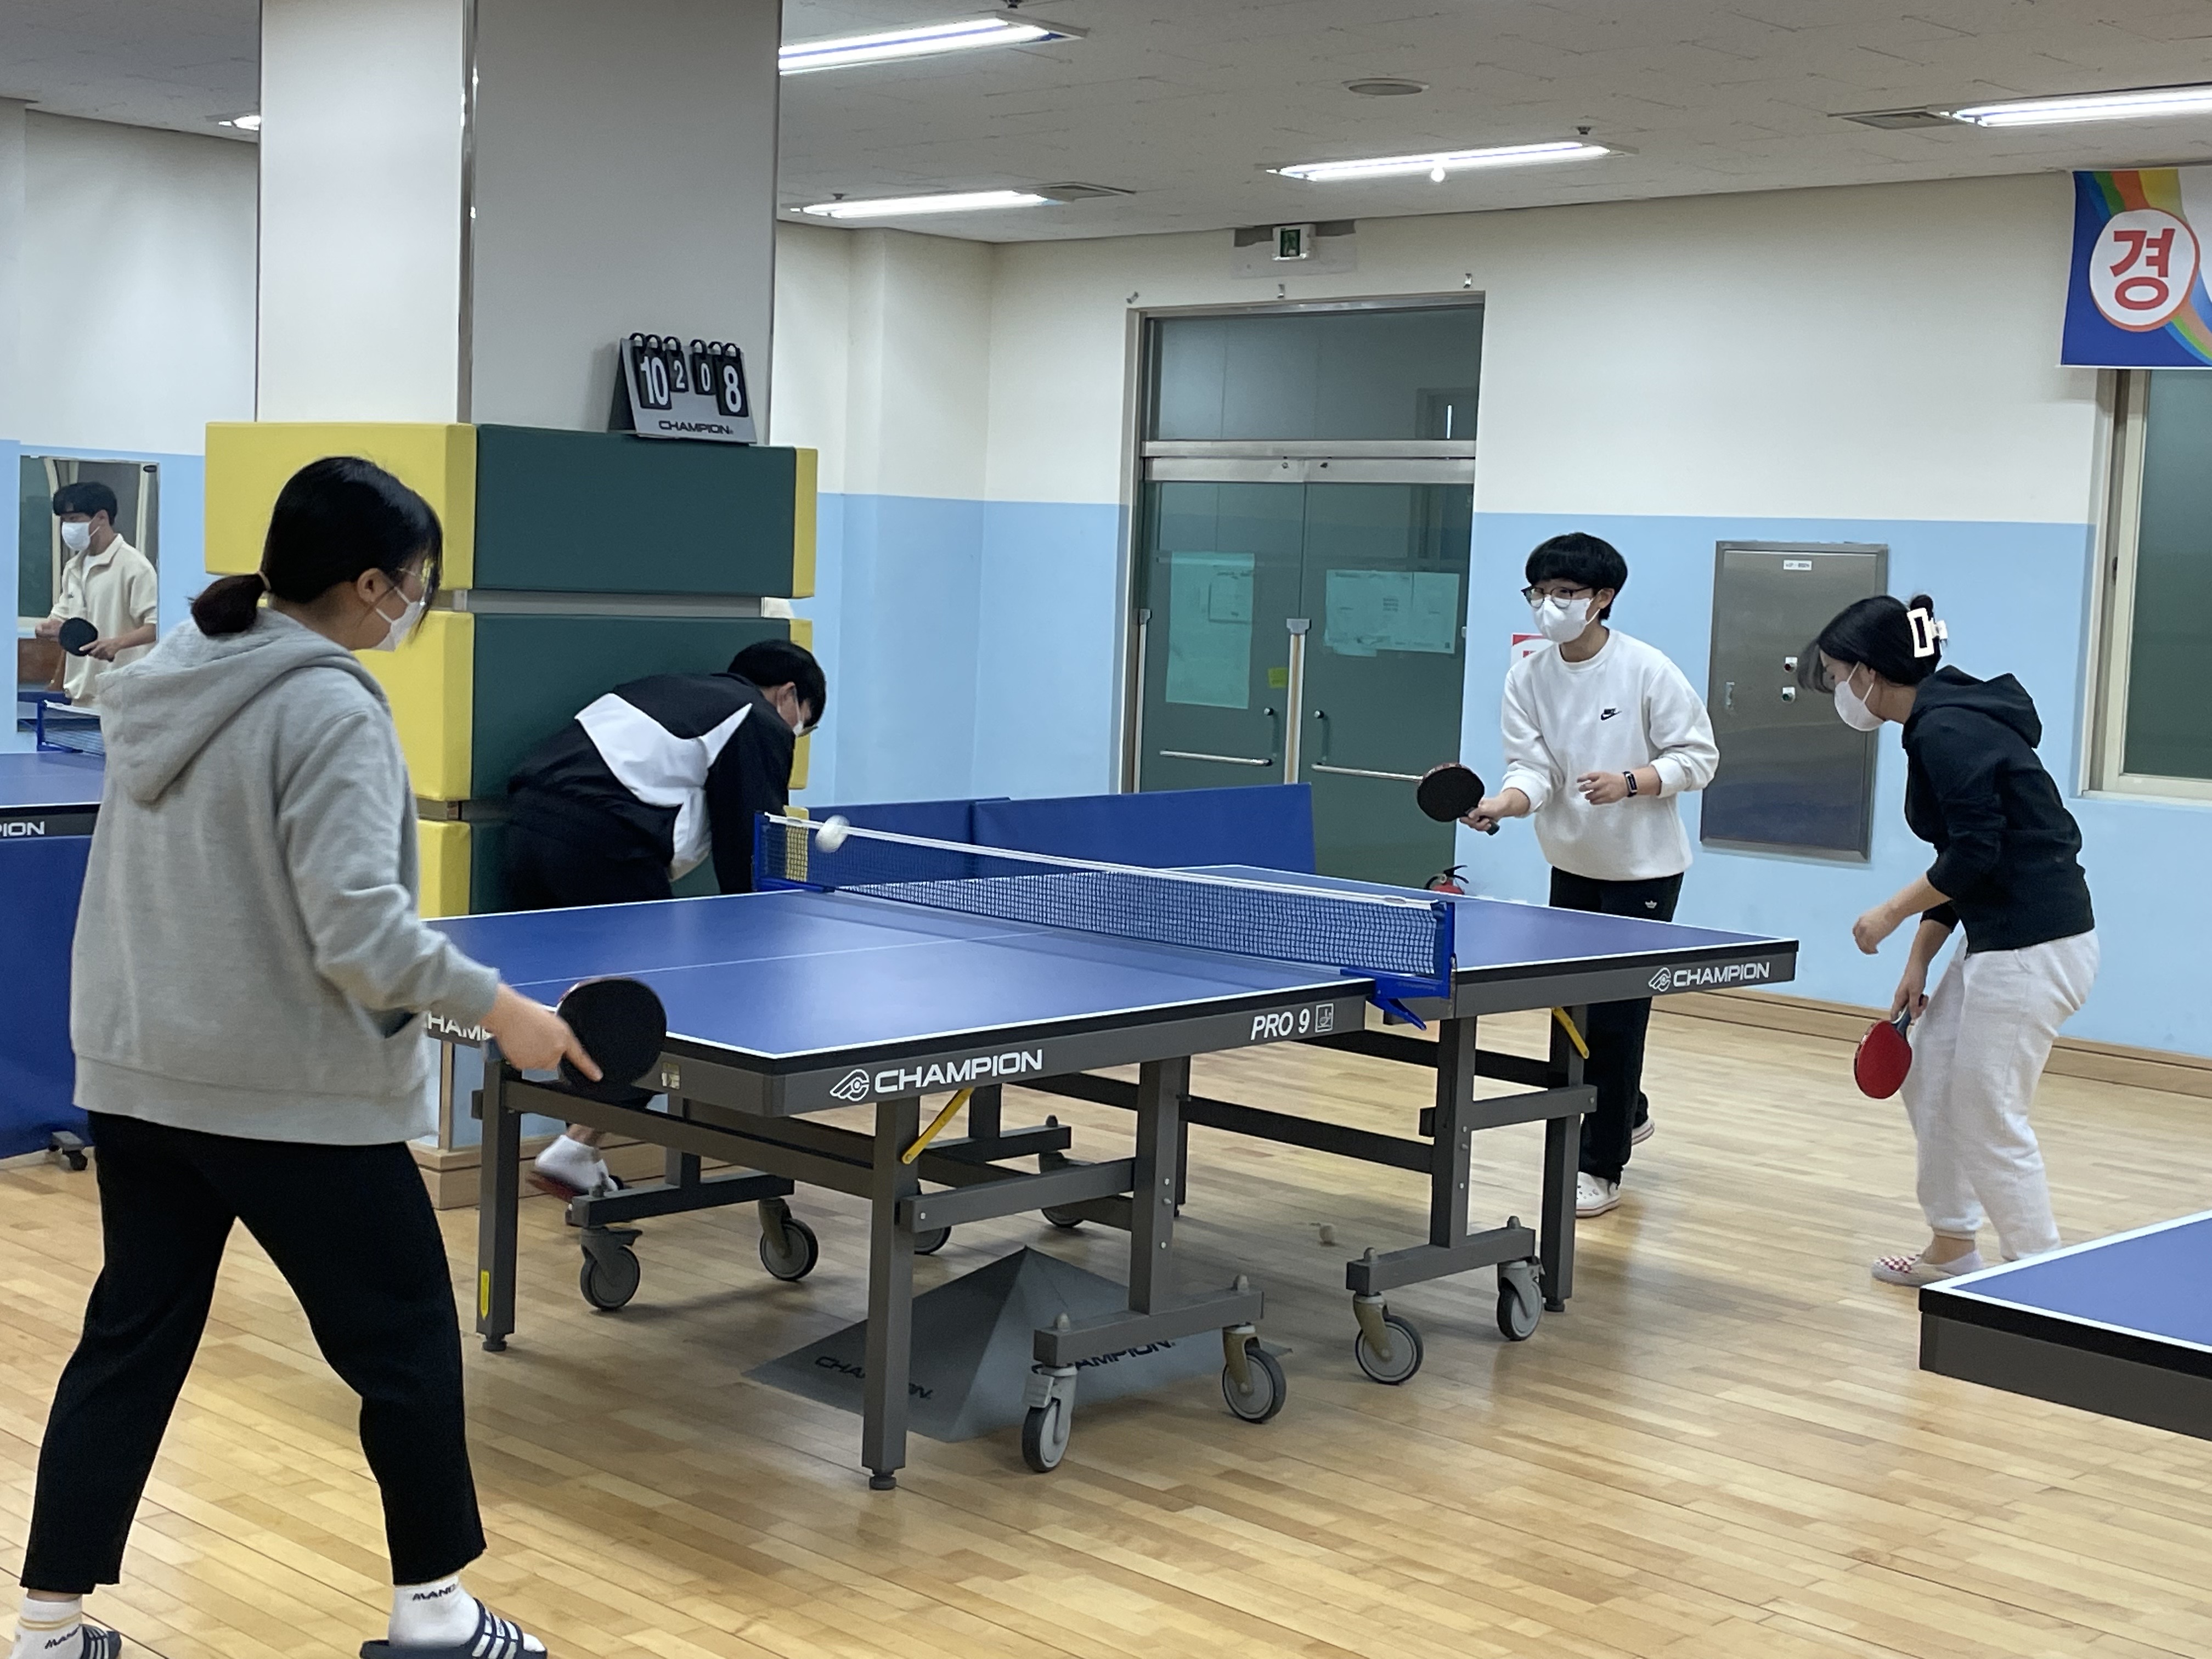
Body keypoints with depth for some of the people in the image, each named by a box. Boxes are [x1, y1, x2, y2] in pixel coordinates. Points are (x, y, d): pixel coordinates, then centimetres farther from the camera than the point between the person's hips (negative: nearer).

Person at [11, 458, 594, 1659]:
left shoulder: (169, 683, 7)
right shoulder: (327, 709, -18)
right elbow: (356, 929, -23)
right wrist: (496, 1006, -15)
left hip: (138, 1073, 8)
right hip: (294, 1093, -8)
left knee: (131, 1338, 13)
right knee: (405, 1338, 8)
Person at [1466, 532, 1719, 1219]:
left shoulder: (1648, 670, -15)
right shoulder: (1526, 678, -4)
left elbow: (1698, 757, -11)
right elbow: (1534, 769, -10)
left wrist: (1629, 783, -27)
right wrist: (1502, 803, -31)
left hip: (1643, 870, -5)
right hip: (1572, 865, 5)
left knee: (1615, 1015, -7)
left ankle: (1602, 1169, 3)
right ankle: (1629, 1113, 42)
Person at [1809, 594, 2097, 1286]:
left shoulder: (1947, 732, -18)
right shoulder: (1938, 724, 13)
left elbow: (1977, 854, -22)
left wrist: (1891, 914, -10)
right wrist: (1919, 961, 15)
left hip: (2034, 948, -10)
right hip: (2001, 942, 10)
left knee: (1988, 1121, -3)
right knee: (1927, 1079, 18)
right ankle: (1952, 1248, 32)